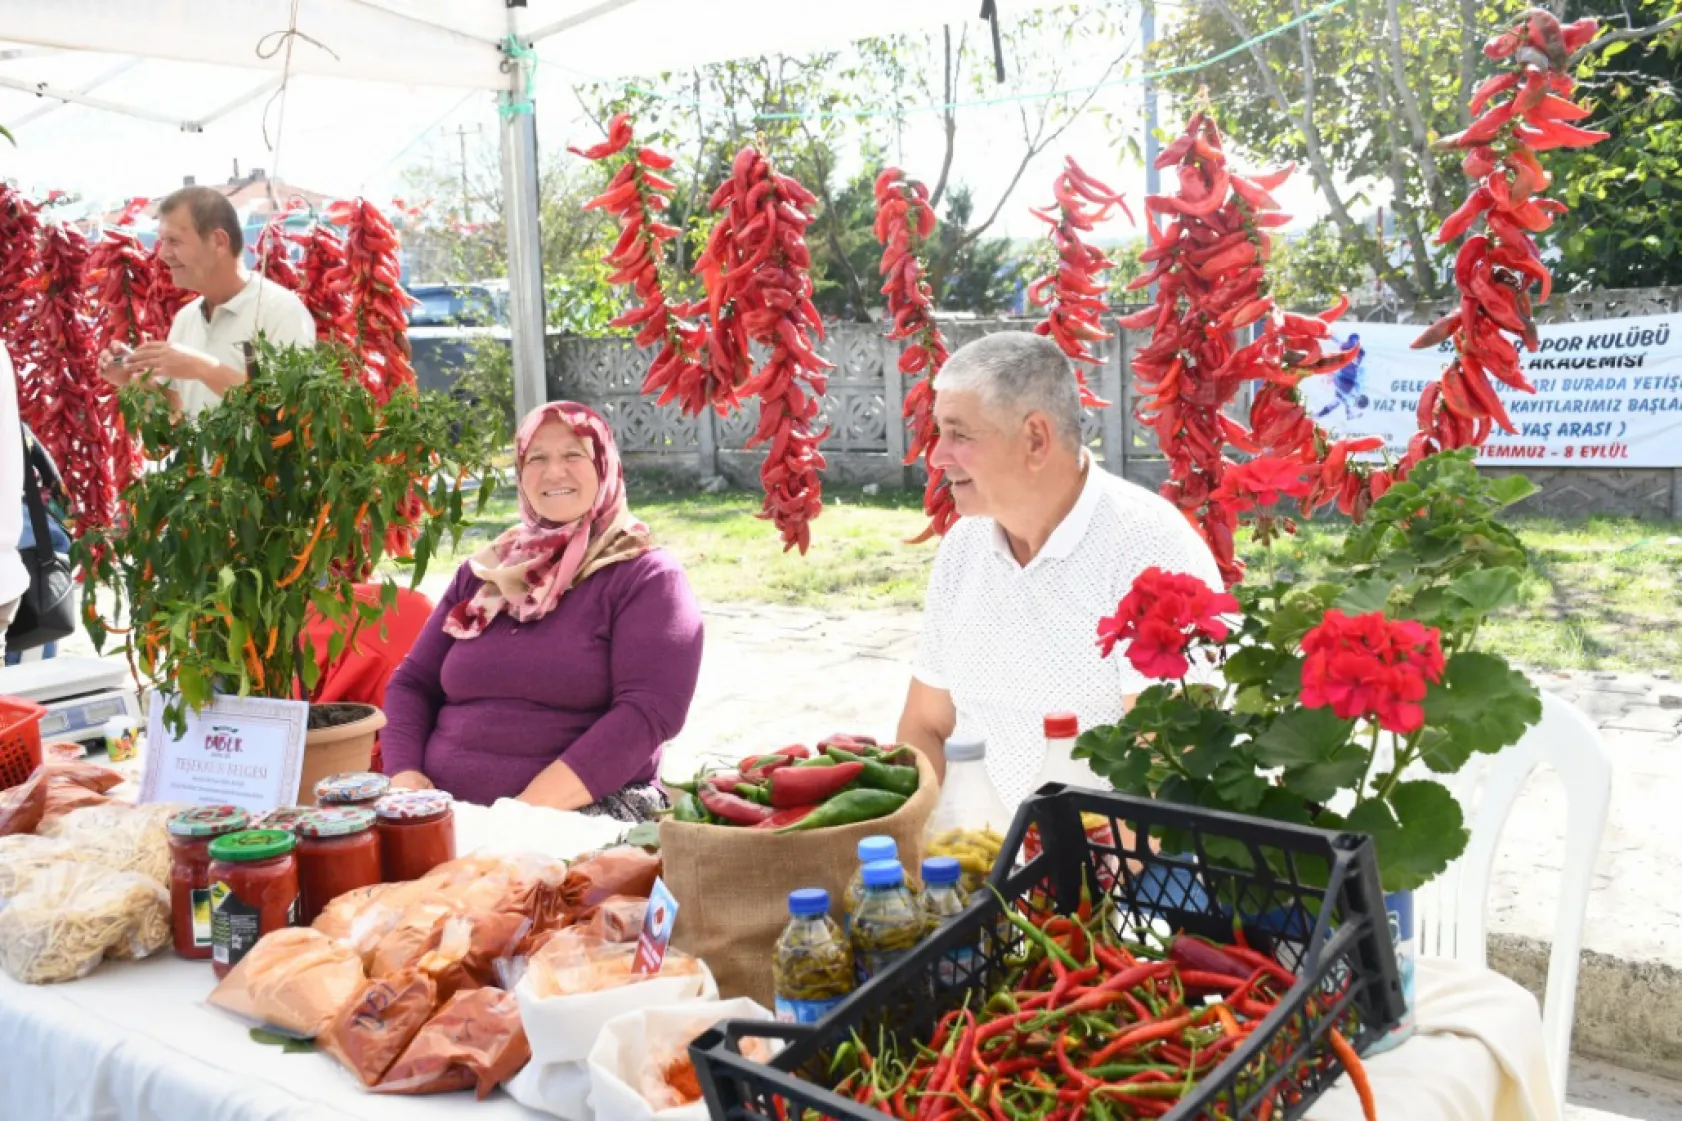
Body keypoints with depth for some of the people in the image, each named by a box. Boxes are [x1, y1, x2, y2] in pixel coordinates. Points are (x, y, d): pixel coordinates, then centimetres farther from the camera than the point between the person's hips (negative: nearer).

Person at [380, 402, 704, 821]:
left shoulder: (646, 576, -1)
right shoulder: (486, 569, 15)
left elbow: (649, 710, -13)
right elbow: (413, 682, 16)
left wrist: (535, 807, -21)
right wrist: (405, 776, -4)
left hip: (582, 818, -5)